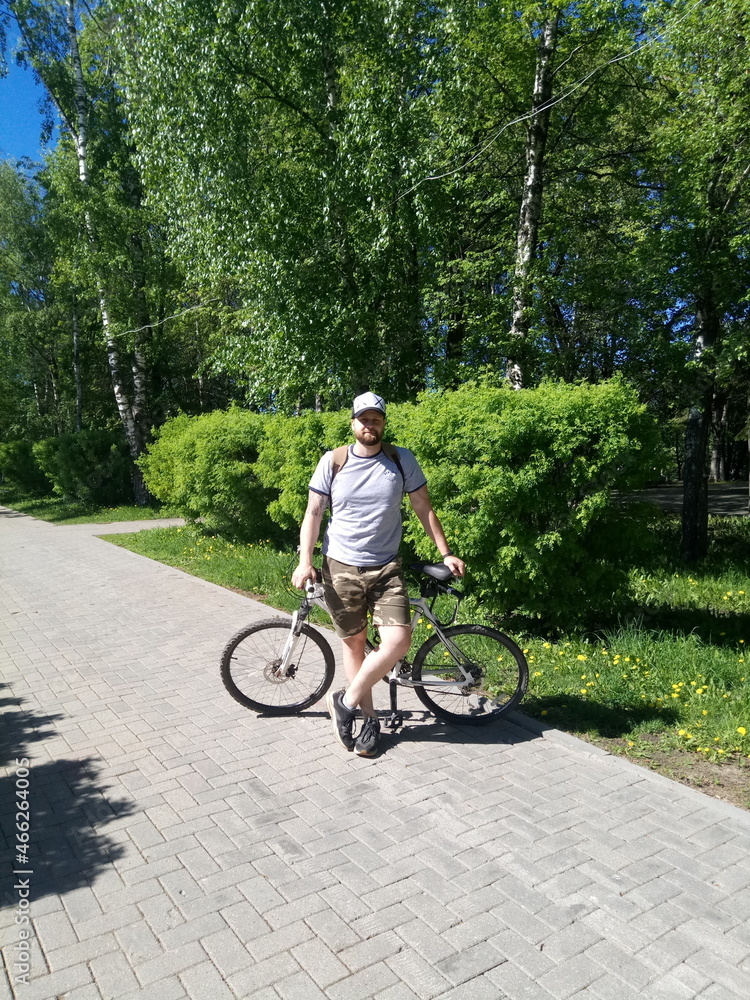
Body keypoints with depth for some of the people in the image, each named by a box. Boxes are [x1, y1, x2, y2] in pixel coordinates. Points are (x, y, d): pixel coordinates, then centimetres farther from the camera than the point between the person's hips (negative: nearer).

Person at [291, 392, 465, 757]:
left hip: (386, 568, 1)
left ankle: (345, 701, 6)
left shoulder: (402, 460, 0)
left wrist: (446, 553, 2)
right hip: (341, 568, 0)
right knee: (354, 642, 8)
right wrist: (305, 561, -11)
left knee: (398, 641, -14)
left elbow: (424, 508, 6)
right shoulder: (332, 461, -2)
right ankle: (369, 718, 25)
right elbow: (313, 513, 0)